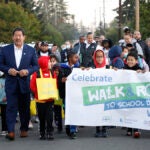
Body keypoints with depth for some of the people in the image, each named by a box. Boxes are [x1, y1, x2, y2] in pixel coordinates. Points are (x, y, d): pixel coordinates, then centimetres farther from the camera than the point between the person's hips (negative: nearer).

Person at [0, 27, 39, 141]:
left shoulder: (31, 50, 4)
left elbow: (36, 66, 5)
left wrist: (28, 71, -13)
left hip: (25, 83, 1)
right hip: (11, 83, -1)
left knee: (24, 107, 8)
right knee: (11, 107, -7)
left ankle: (24, 129, 21)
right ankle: (11, 131, -11)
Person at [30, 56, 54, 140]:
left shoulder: (52, 73, 5)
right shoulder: (37, 74, -5)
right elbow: (32, 86, -6)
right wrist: (38, 93, -14)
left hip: (50, 99, 1)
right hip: (40, 100, -1)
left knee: (49, 117, -5)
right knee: (42, 117, 8)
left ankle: (50, 132, 2)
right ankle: (42, 133, 19)